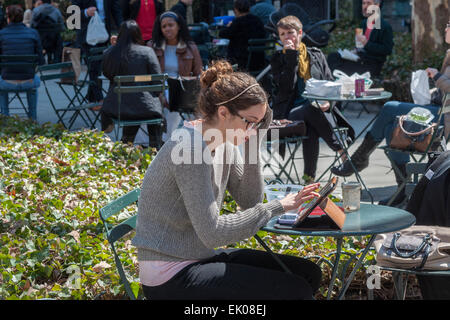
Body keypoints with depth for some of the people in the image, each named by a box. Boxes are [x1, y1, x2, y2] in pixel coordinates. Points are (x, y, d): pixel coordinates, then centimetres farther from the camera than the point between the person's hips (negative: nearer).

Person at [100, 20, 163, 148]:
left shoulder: (109, 53, -1)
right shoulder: (147, 52, -6)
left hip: (116, 108, 2)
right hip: (143, 107, -2)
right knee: (157, 106, 29)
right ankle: (155, 151, 33)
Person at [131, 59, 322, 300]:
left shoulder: (224, 144, 6)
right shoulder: (191, 148, -21)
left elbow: (250, 201, 6)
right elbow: (211, 232, -24)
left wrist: (253, 145, -4)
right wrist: (277, 207, -19)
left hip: (200, 258, 9)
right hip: (171, 278, -9)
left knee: (309, 274, 8)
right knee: (295, 291, -15)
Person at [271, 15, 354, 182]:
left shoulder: (316, 55, 18)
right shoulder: (278, 59, 10)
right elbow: (286, 87, -8)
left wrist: (328, 101, -8)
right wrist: (291, 56, -8)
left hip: (319, 108, 1)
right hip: (290, 113, -1)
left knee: (310, 128, -36)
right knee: (311, 110, -36)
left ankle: (309, 176, -33)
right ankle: (341, 149, -30)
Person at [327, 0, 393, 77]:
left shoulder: (385, 26, -9)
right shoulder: (363, 23, 15)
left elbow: (387, 50, -16)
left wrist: (367, 44, -22)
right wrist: (356, 51, 3)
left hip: (372, 65, -7)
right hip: (360, 57, 7)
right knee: (332, 56, -12)